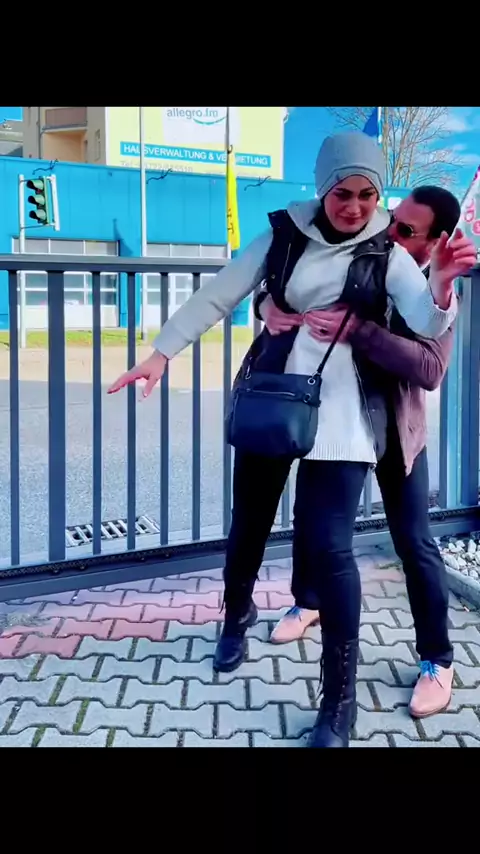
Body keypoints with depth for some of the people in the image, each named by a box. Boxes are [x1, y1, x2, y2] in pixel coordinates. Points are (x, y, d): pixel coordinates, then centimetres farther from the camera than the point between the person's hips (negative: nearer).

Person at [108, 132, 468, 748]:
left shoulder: (386, 254, -1)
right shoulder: (284, 235, 1)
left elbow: (428, 324, -15)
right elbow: (217, 297, 2)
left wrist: (441, 283, -36)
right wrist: (162, 351, -7)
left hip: (341, 413, -2)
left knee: (327, 545, -9)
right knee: (249, 523, 15)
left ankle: (340, 701, 6)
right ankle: (237, 615, 47)